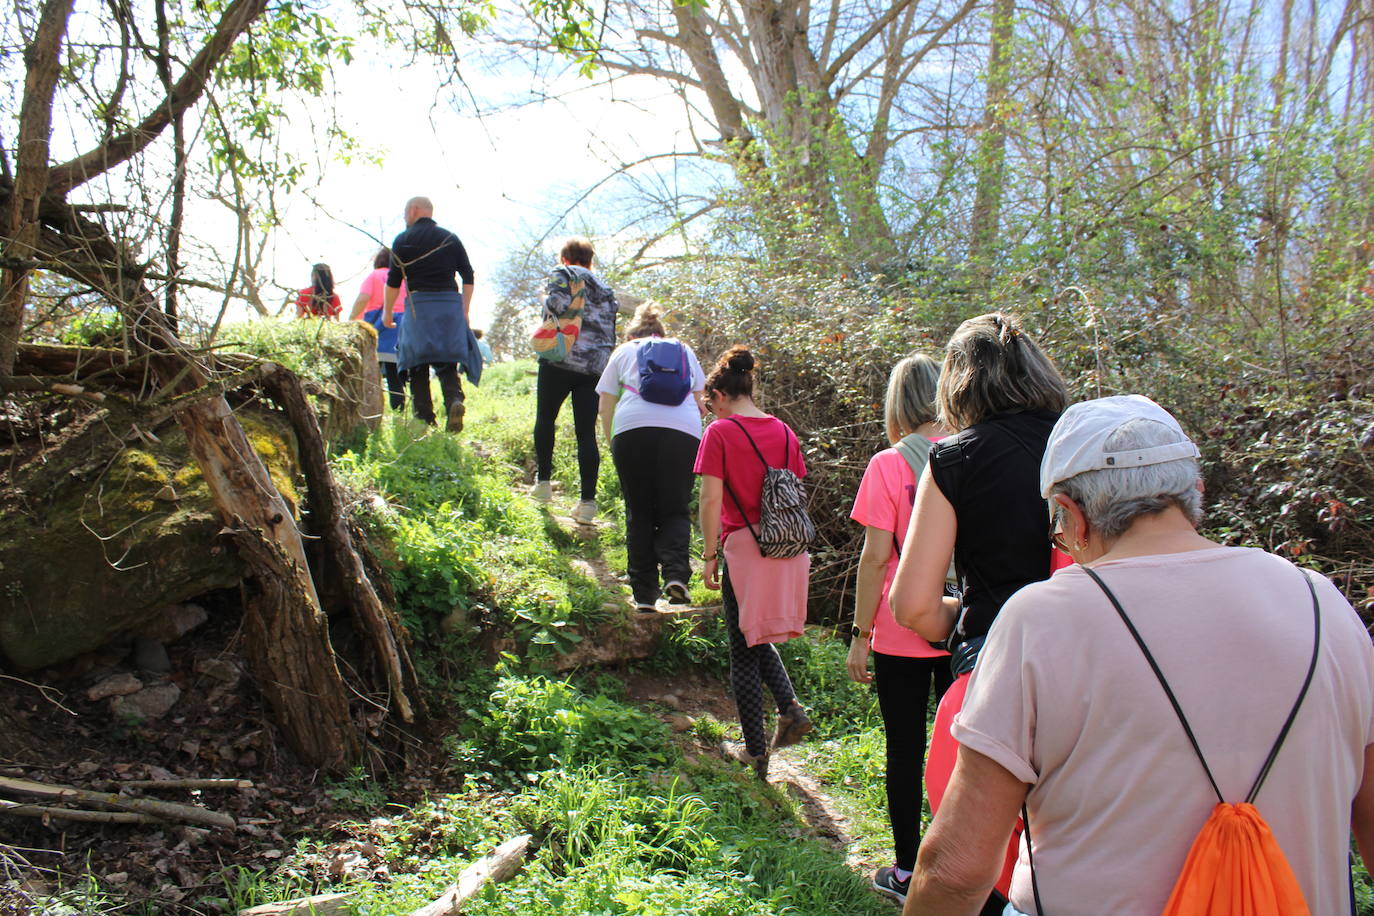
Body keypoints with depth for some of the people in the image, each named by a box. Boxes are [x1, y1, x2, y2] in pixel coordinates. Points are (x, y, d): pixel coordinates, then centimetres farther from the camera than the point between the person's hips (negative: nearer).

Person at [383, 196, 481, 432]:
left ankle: (425, 420, -5)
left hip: (418, 305, -2)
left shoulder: (403, 240, 4)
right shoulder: (451, 238, 12)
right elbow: (468, 276, 9)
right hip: (451, 304, 2)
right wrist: (464, 310, 15)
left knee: (418, 367, 3)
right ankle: (455, 400, -21)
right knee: (447, 364, 8)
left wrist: (387, 311, 14)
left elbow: (393, 280, 3)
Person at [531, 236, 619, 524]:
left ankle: (543, 482, 14)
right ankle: (587, 501, -3)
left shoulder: (561, 274, 5)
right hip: (598, 367, 4)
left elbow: (560, 305, -14)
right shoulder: (605, 288, 23)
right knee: (587, 432, 2)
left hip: (562, 358, -4)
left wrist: (546, 301, 5)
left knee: (545, 418, 15)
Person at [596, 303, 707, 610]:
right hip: (683, 431, 1)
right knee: (675, 510, 7)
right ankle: (676, 573, -17)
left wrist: (612, 443, 27)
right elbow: (699, 399, 25)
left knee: (639, 513, 7)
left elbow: (606, 405, 18)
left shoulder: (625, 351, 24)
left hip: (633, 428, -1)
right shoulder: (684, 350, 28)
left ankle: (644, 593, 2)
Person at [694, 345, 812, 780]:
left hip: (744, 549, -5)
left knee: (745, 652, 8)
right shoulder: (783, 431, 7)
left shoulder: (720, 432, -8)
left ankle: (755, 751, 16)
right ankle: (790, 707, 6)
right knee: (760, 640, 24)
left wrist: (710, 555, -5)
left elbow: (711, 500, -12)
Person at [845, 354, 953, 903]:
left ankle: (906, 872, 20)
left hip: (902, 632, -4)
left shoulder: (889, 465, -11)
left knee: (905, 750, 9)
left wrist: (860, 636, -5)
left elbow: (876, 556, -12)